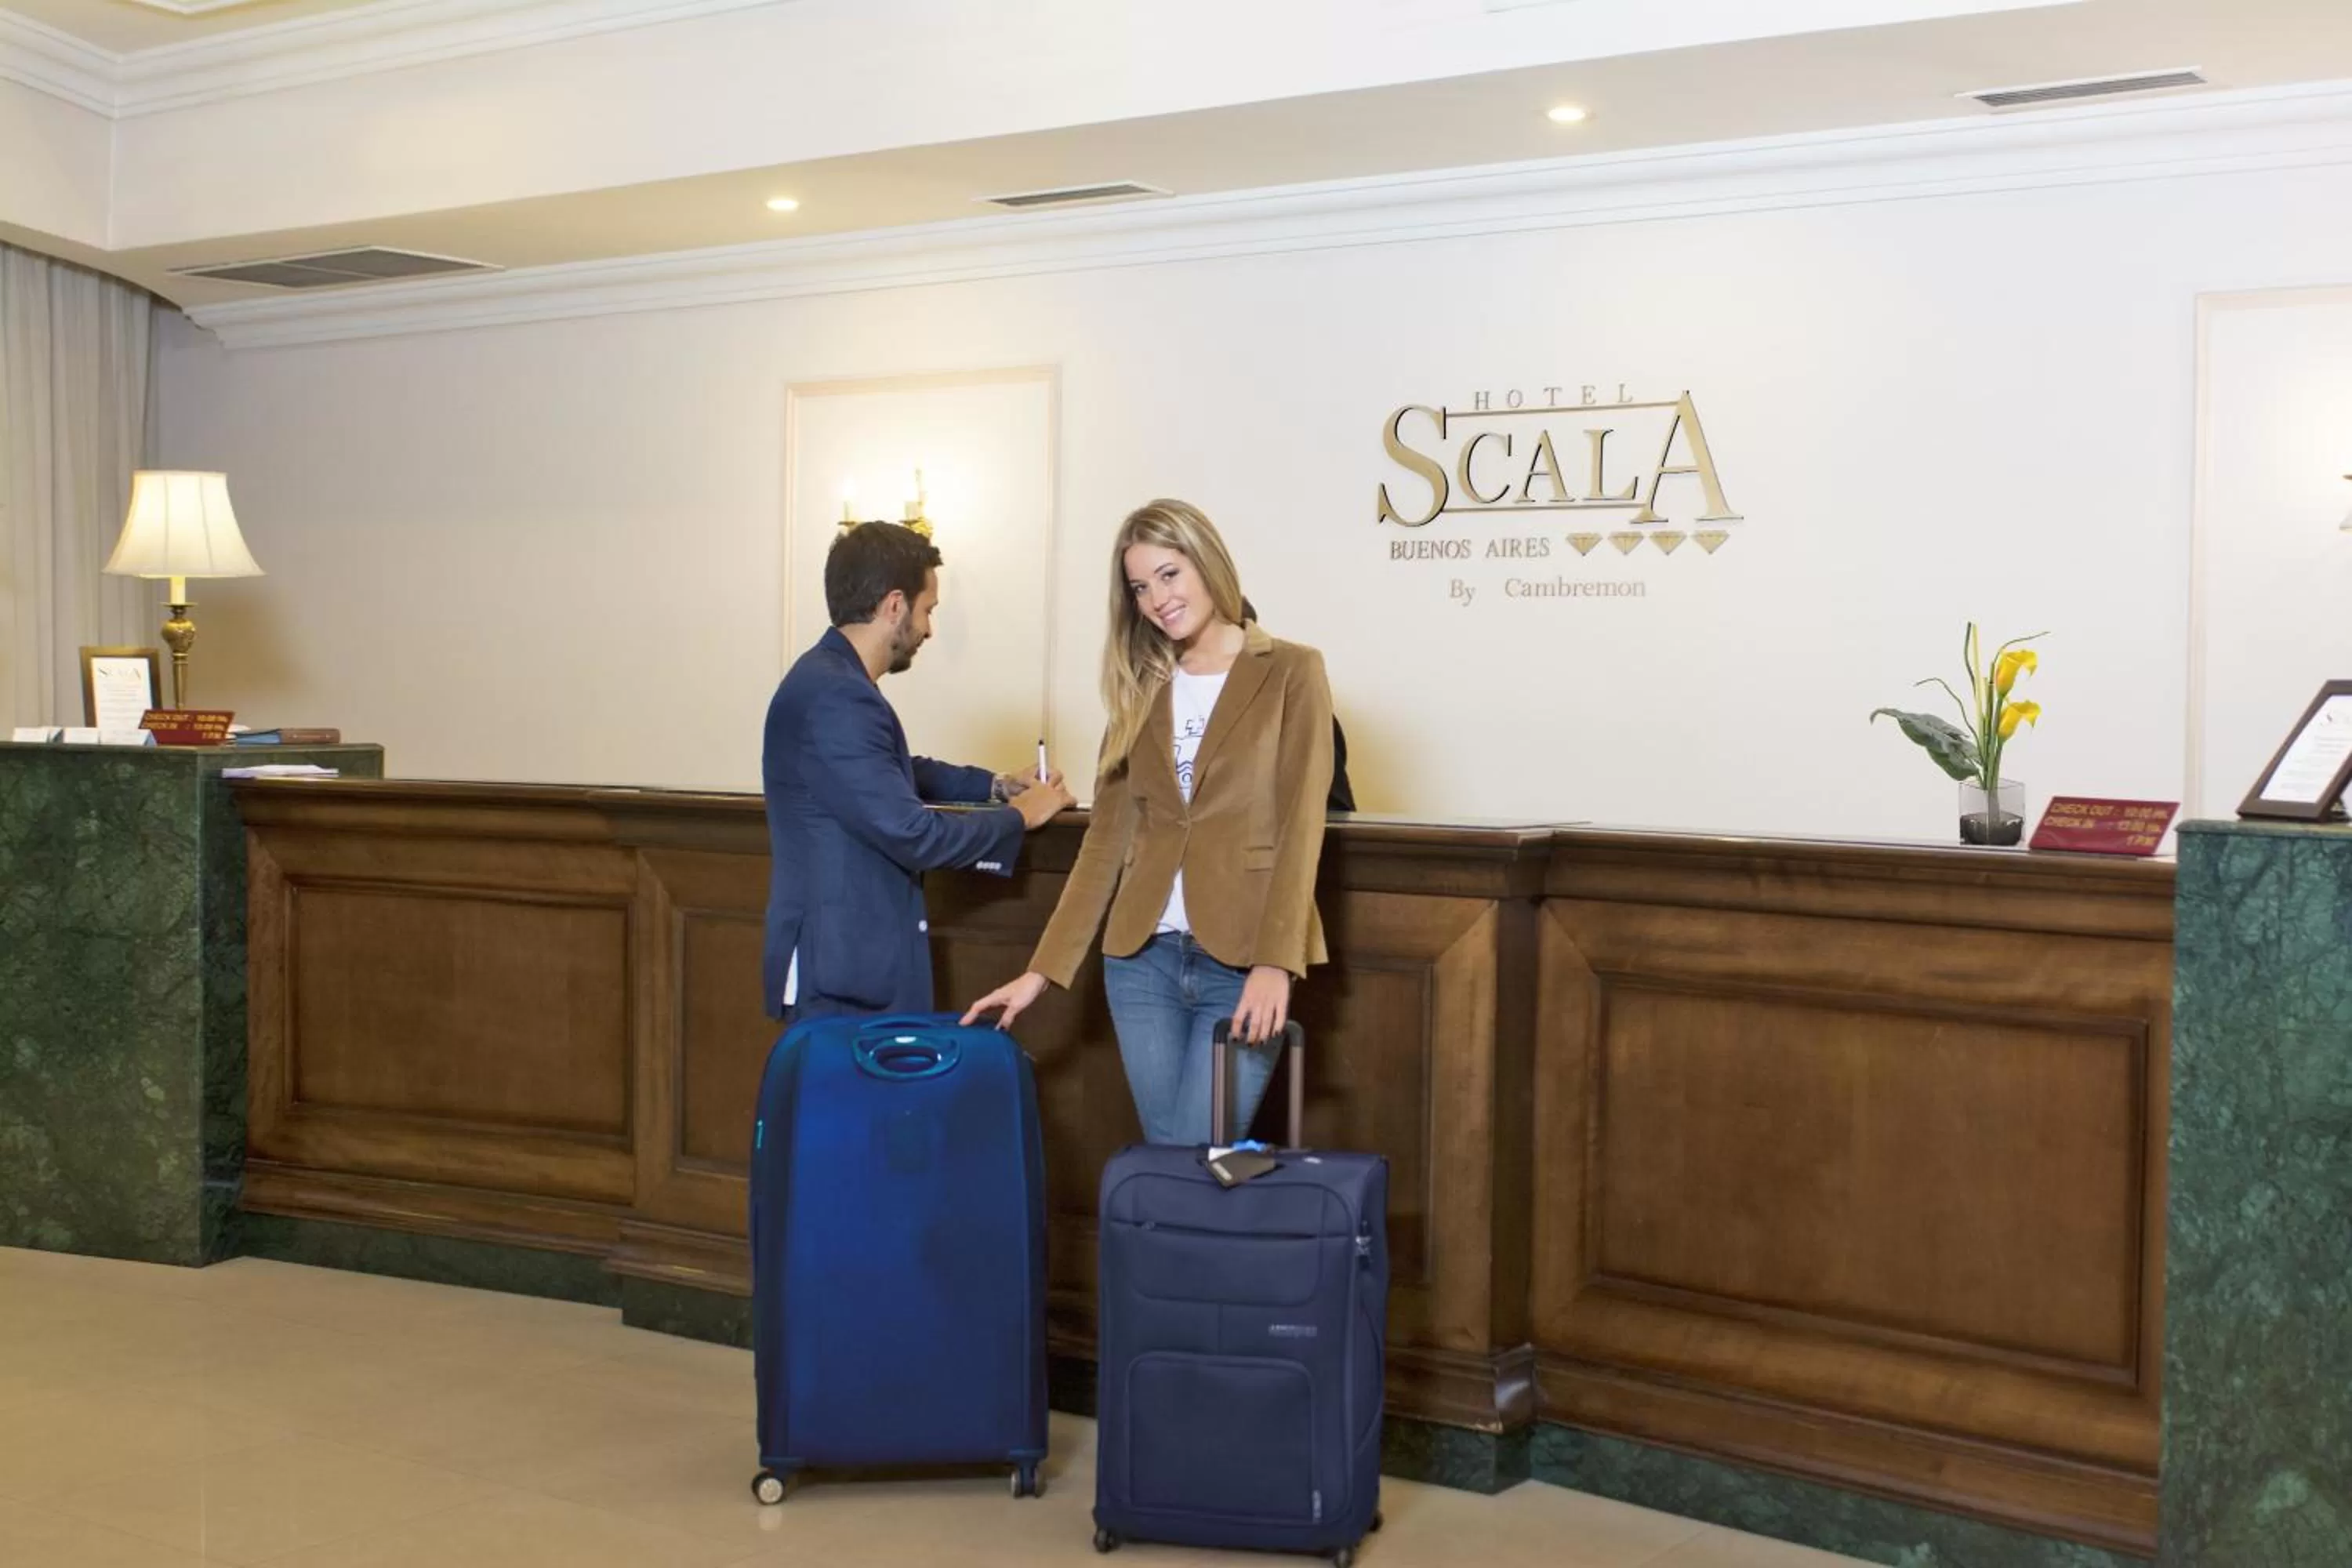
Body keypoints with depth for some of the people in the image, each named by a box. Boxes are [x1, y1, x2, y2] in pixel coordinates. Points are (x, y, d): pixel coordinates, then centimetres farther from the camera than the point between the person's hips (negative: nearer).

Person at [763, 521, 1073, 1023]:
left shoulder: (834, 679, 9)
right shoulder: (834, 696, -23)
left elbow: (895, 773, 28)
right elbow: (912, 834, -23)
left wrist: (996, 785, 18)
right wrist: (1019, 815, -8)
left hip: (856, 954, 10)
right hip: (839, 968, -10)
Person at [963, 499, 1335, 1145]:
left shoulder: (1291, 672, -1)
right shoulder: (1140, 689, 12)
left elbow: (1299, 827, -8)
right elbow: (1105, 839, 11)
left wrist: (1275, 963, -18)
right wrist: (1043, 969, 5)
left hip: (1243, 961, -4)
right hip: (1142, 957, 4)